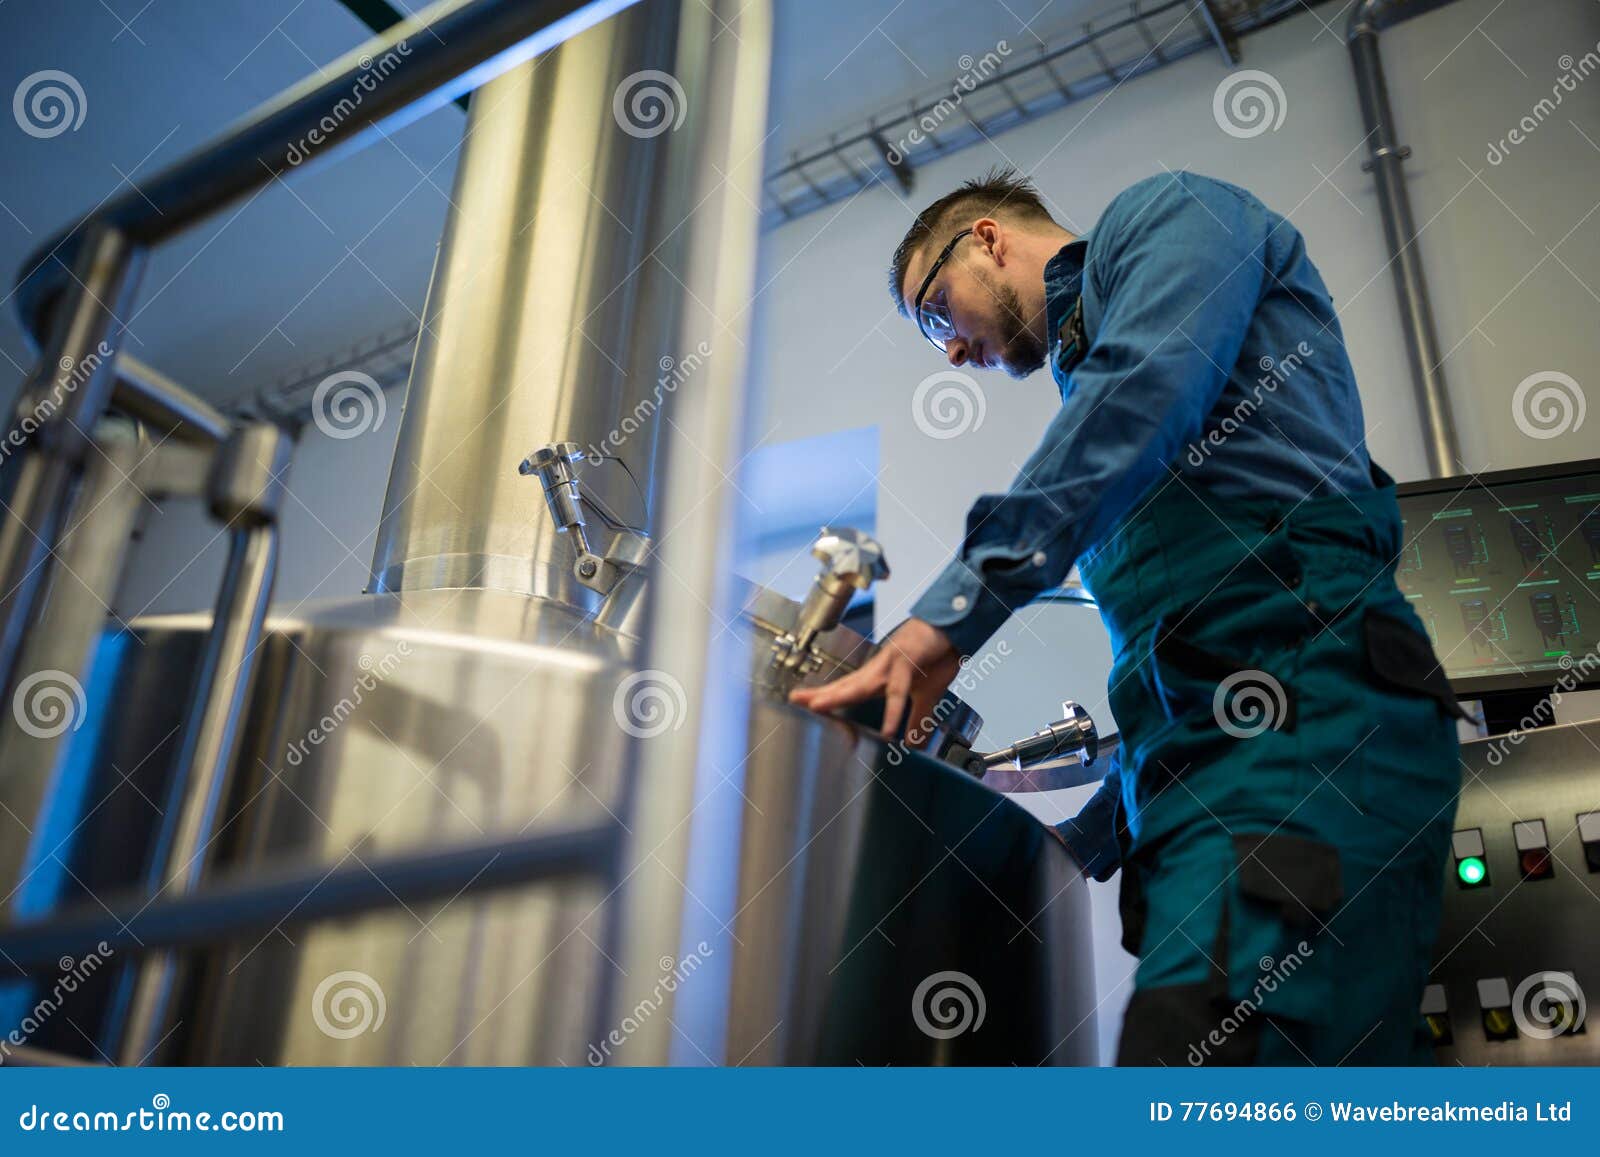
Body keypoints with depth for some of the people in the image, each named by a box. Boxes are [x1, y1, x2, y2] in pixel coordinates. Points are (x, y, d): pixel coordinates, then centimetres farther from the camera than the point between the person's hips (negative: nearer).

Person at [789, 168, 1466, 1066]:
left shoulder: (1166, 213, 14)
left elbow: (1147, 382, -11)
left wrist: (955, 607, -15)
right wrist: (1082, 846, 29)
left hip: (1301, 710, -9)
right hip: (1202, 743, 9)